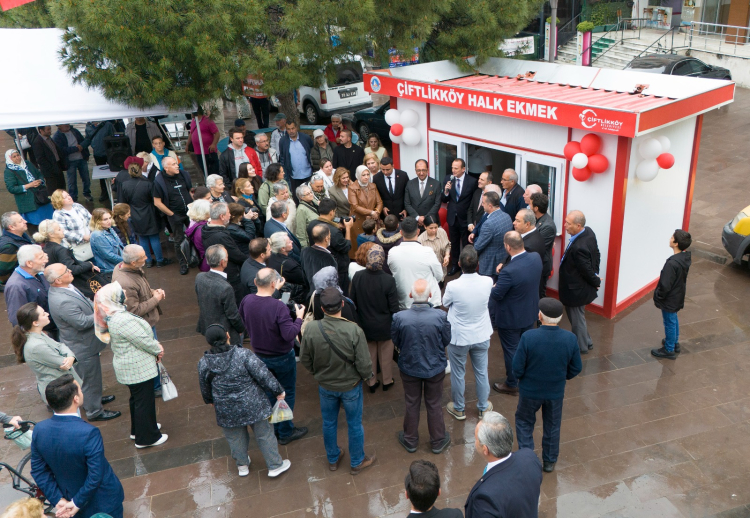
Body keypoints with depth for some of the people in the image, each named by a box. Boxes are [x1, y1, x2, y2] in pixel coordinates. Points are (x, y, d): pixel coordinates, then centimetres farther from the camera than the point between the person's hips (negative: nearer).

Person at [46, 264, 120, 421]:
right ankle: (94, 411, 27)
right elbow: (82, 322, -31)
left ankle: (92, 397, 51)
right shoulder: (63, 302, -36)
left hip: (82, 342, 10)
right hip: (83, 346, -10)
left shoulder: (64, 288, -5)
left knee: (85, 376, 30)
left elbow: (84, 302, 10)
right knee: (90, 378, 9)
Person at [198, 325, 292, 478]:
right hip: (252, 406, -2)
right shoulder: (243, 354, -23)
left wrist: (210, 401, 26)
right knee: (264, 434, 15)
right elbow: (263, 375, -18)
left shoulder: (203, 363, -12)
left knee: (235, 438, 25)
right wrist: (278, 391, -4)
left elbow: (204, 387, 5)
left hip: (226, 411, 3)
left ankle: (242, 465, 43)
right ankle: (275, 466, 28)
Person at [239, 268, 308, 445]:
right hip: (282, 358, -6)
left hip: (260, 356, 6)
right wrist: (299, 318, -16)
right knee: (287, 393, 15)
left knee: (269, 392, 24)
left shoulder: (246, 301, -13)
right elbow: (289, 335, -31)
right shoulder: (279, 307, -31)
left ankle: (274, 428, 39)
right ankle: (285, 432, 27)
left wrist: (273, 291, 13)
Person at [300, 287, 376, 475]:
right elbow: (364, 365, -23)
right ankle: (357, 462, 39)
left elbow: (305, 360, -8)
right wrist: (368, 375, 0)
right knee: (354, 424, 20)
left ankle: (333, 459, 46)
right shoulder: (354, 331, -30)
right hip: (351, 386, -2)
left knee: (329, 423, 24)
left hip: (325, 386, 2)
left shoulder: (311, 330, -23)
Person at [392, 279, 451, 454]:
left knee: (412, 404, 21)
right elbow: (446, 341, -9)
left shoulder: (399, 317, -26)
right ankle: (438, 441, 39)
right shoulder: (440, 316, -27)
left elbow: (396, 342, -8)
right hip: (435, 368, 0)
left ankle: (410, 441, 40)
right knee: (434, 405, 20)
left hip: (409, 367, 0)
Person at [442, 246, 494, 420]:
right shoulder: (487, 282, -19)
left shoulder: (453, 286, -28)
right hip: (481, 336, 3)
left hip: (458, 337, -2)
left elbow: (445, 303, -6)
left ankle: (459, 409, 37)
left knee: (458, 374, 18)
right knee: (482, 372, 21)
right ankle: (483, 408, 38)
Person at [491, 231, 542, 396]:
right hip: (530, 313, 7)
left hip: (511, 318, -7)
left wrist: (494, 287, -3)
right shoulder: (536, 258, -14)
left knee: (511, 350, 14)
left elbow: (496, 295, -24)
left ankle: (512, 385, 33)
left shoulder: (509, 271, -36)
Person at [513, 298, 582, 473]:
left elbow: (517, 369, -20)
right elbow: (575, 368, -6)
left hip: (530, 391, -2)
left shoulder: (528, 337, -28)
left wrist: (522, 377, 3)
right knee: (552, 426, 24)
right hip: (556, 391, 2)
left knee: (524, 422, 23)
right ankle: (549, 461, 39)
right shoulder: (570, 339, -19)